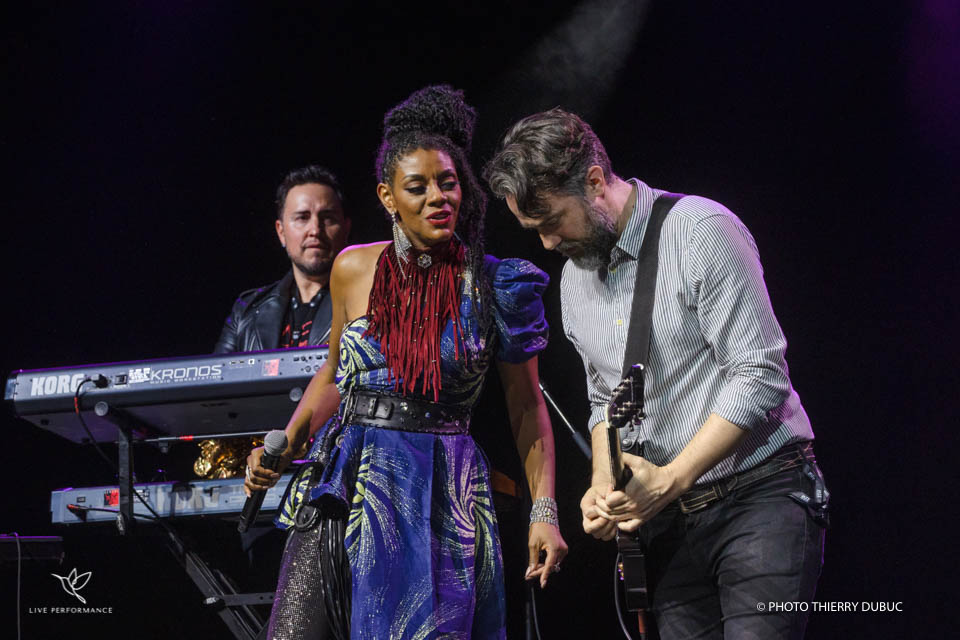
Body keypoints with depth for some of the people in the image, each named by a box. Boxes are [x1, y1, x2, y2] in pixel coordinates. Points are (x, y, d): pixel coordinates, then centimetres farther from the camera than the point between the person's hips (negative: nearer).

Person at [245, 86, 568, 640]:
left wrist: (544, 512, -2)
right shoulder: (355, 270, 7)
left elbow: (527, 406, 5)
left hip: (444, 498, -1)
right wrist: (283, 447, 7)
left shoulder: (496, 287, 1)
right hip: (347, 486, 2)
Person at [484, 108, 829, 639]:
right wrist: (603, 488, 5)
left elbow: (759, 377, -16)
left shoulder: (699, 230, -11)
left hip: (760, 495, -6)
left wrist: (670, 480, -18)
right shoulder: (574, 280, 13)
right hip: (669, 518, 7)